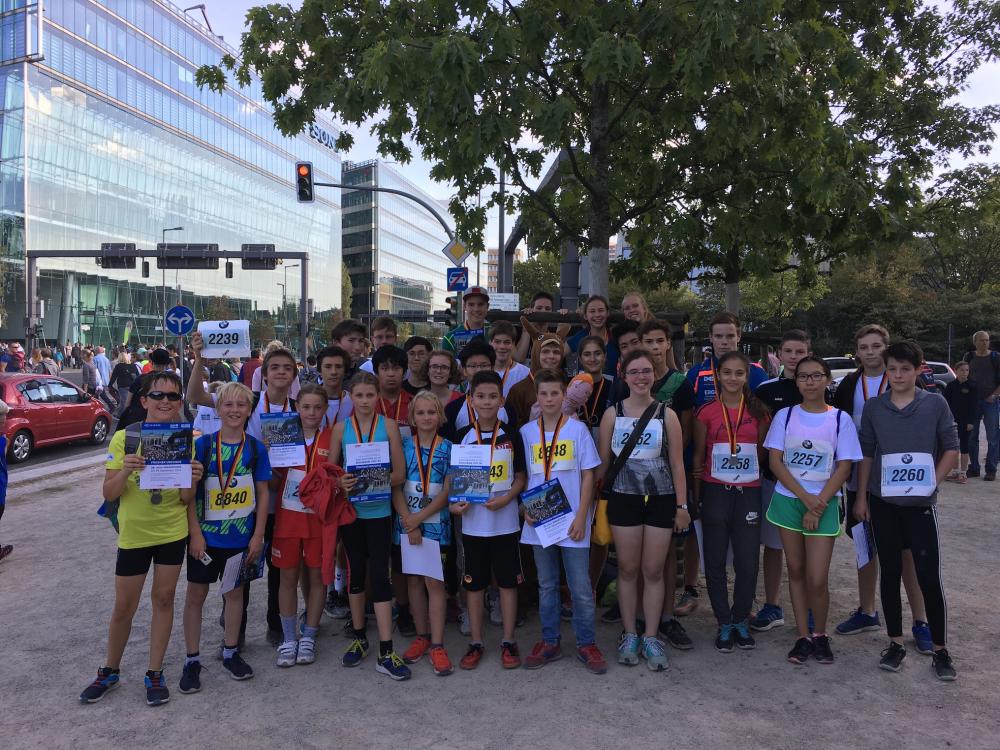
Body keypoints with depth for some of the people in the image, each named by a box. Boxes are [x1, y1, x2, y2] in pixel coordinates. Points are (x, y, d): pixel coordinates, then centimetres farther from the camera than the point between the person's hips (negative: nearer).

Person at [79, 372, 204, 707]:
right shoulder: (124, 438, -10)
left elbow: (186, 499, -3)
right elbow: (108, 494, -10)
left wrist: (192, 481, -25)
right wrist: (125, 471, -29)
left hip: (172, 532, 1)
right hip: (133, 534, -1)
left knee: (163, 599, 9)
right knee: (124, 606, 9)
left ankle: (155, 673, 24)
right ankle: (110, 671, 32)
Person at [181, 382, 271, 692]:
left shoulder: (256, 448, -3)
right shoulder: (203, 444, -8)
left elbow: (262, 493, 1)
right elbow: (190, 491, -6)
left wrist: (258, 535, -2)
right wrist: (195, 533, -11)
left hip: (241, 536, 2)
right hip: (206, 535, -1)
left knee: (235, 592, 15)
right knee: (196, 595, 7)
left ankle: (230, 652, 31)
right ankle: (192, 660, 22)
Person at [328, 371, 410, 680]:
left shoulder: (389, 426, -2)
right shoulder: (341, 428, 2)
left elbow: (400, 473, -4)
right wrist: (340, 482, -17)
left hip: (379, 511, -2)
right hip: (350, 509, 2)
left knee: (380, 574, -4)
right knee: (355, 571, 13)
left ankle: (386, 652, 0)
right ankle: (359, 637, 30)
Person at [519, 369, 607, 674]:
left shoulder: (577, 429, -3)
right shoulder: (527, 432, 4)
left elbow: (588, 476, -2)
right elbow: (521, 476, 9)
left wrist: (581, 516, -9)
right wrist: (525, 509, -5)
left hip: (571, 520, -2)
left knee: (581, 587, 3)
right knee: (546, 586, 14)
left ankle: (586, 644, 19)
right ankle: (550, 642, 26)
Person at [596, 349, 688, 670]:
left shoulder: (667, 415, -1)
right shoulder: (613, 413, 0)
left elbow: (677, 463, 2)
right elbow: (603, 460, 4)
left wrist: (682, 505, 1)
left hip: (661, 500, 0)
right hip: (624, 498, 0)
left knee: (654, 571, 6)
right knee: (627, 569, 8)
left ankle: (651, 638, 20)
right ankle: (629, 635, 22)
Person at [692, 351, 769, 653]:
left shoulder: (758, 411, 3)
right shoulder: (707, 412, 0)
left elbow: (763, 452, 10)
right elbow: (698, 455, 4)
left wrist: (764, 489, 4)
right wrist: (696, 495, 1)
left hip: (749, 493, 1)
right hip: (715, 492, -1)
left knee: (748, 563, 1)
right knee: (715, 562, 6)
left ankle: (741, 620, 23)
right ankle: (724, 624, 20)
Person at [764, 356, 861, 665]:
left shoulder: (840, 419, -1)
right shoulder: (785, 416, 2)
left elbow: (843, 468, -3)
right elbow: (774, 460, -2)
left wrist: (818, 505, -12)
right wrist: (805, 498, -12)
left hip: (824, 504, -2)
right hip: (788, 500, 2)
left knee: (817, 579, -6)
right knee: (796, 571, 8)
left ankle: (820, 634, 19)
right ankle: (803, 636, 20)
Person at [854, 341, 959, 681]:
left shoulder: (935, 404, -2)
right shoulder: (873, 407, 2)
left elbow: (951, 449, 2)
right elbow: (865, 454, 6)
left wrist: (932, 482, -8)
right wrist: (861, 497, 4)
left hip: (921, 503, -2)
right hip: (883, 502, 2)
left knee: (929, 577, -2)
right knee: (890, 572, 9)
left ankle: (940, 650, 12)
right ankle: (895, 643, 20)